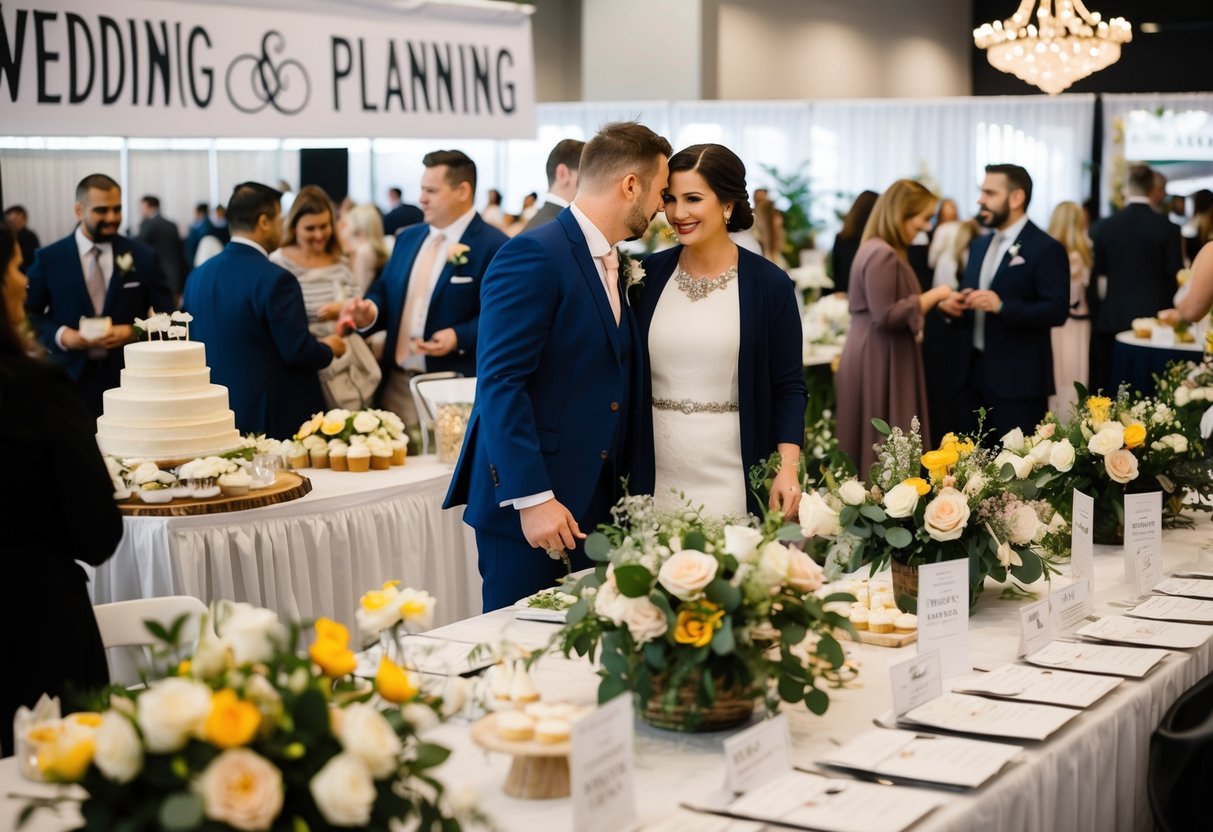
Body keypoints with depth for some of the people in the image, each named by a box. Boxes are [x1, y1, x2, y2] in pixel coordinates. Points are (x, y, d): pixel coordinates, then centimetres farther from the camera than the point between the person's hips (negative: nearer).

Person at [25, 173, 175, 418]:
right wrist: (61, 335, -11)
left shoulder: (142, 256, 5)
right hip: (71, 379, 0)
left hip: (129, 377, 0)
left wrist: (134, 331, -11)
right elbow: (28, 314, 7)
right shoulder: (49, 258, 3)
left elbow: (166, 314, 7)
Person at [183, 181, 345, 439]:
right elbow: (298, 352, -19)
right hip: (278, 419, -7)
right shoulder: (275, 279, -17)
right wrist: (328, 348, 2)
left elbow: (193, 343, 14)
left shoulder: (198, 276, 5)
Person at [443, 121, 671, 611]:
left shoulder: (613, 264, 15)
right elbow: (500, 383, -19)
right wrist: (532, 497, -23)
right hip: (527, 503, -8)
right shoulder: (533, 257, -13)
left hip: (592, 503, 8)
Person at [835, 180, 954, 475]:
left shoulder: (881, 250, 15)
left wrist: (933, 302, 11)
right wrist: (932, 296, -14)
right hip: (879, 362, -11)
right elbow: (886, 316, -22)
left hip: (880, 358, 11)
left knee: (878, 445, 12)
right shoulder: (882, 254, -18)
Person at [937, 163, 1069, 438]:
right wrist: (954, 306, -1)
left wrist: (1001, 305, -27)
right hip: (973, 372, 7)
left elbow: (1057, 311, -17)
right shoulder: (979, 245, 15)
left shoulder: (1046, 249, -9)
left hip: (1017, 378, -7)